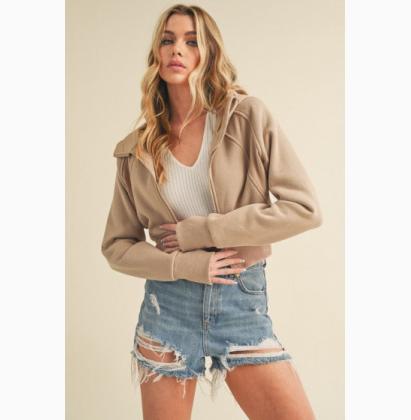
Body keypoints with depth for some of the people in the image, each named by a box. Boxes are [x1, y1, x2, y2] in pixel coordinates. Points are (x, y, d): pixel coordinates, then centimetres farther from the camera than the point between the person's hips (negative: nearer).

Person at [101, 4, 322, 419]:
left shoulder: (249, 117, -6)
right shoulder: (138, 148, 1)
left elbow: (304, 209, -12)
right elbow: (116, 245, 5)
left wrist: (201, 231, -13)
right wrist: (186, 264, -13)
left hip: (243, 303, -1)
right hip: (167, 307, 2)